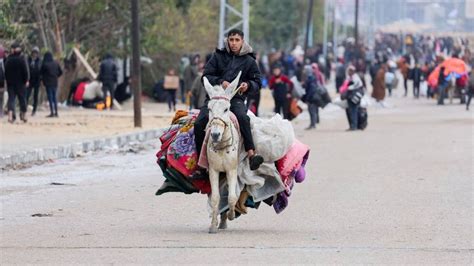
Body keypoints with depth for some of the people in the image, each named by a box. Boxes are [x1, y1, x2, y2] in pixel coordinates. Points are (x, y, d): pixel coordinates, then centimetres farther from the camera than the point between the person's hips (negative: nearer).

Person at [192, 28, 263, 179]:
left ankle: (251, 155, -43)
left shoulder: (248, 61, 11)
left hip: (236, 98, -1)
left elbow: (257, 82, 14)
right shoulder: (218, 56, 11)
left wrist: (248, 85, -10)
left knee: (243, 117, -35)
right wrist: (220, 82, -13)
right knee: (199, 124, -19)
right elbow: (206, 76, 6)